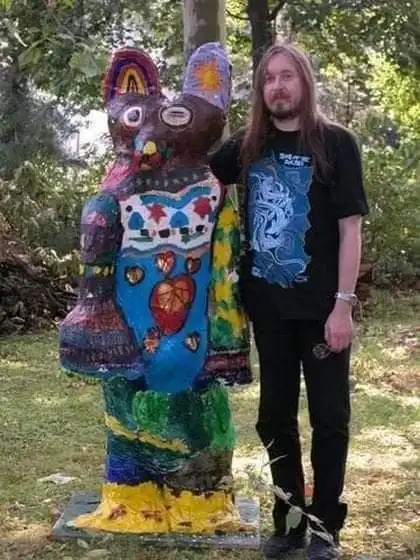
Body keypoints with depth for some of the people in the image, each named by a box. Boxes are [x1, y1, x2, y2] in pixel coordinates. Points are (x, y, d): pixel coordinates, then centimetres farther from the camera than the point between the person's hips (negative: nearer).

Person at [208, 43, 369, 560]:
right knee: (275, 416, 12)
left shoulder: (335, 143, -5)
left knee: (328, 416, 5)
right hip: (266, 305, 4)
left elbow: (350, 227, -9)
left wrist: (343, 303, -14)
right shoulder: (246, 145, 6)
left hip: (319, 305, -4)